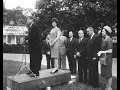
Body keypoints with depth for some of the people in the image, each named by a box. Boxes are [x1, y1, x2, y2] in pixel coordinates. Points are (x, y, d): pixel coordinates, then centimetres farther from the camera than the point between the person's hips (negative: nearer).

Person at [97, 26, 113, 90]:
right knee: (105, 73, 15)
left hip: (108, 58, -9)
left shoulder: (109, 40, -14)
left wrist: (102, 52, -17)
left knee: (108, 73, 2)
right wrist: (100, 52, 3)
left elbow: (110, 51, -18)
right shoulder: (104, 39, 12)